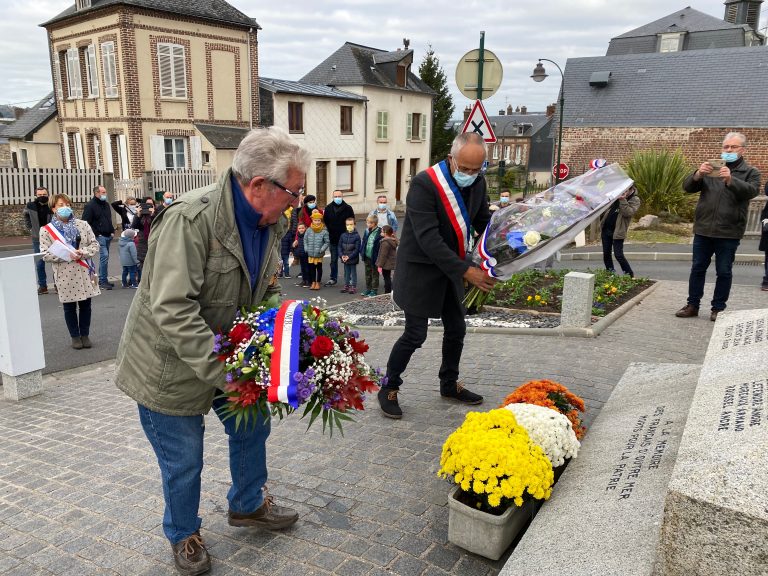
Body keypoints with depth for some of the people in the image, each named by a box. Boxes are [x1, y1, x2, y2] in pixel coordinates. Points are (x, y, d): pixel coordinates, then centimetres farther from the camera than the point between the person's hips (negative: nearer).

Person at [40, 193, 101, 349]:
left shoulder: (82, 224, 5)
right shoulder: (46, 230, -2)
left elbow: (95, 245, 2)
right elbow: (45, 254, -7)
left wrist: (82, 253, -16)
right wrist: (66, 255, -21)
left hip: (84, 272, 2)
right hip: (65, 275, -2)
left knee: (85, 305, 8)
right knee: (69, 307, 8)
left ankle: (85, 334, 23)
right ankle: (75, 336, 22)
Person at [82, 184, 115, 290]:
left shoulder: (106, 205, 17)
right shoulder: (90, 206, -8)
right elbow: (86, 223, -12)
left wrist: (112, 231, 14)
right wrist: (96, 234, -14)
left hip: (108, 236, 8)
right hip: (99, 236, -8)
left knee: (104, 257, 11)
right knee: (104, 256, -15)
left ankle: (103, 280, 18)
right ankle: (103, 282, -9)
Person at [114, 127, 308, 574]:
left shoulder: (271, 222, -5)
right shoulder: (191, 218, -30)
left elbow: (268, 293, 7)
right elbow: (172, 310, -34)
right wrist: (223, 369, -35)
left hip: (230, 356, 7)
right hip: (172, 365, -7)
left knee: (253, 427, 19)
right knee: (184, 461, 8)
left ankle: (247, 505, 46)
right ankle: (184, 535, 37)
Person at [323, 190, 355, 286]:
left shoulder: (348, 208, -4)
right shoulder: (328, 208, 3)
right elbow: (325, 221, 11)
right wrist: (330, 230, 2)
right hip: (333, 238, 2)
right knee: (333, 260, 10)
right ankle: (333, 278, 19)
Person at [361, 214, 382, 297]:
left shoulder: (380, 233, -17)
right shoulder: (367, 231, 3)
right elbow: (363, 243, 9)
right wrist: (363, 257, 8)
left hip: (374, 258, -6)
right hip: (367, 258, 6)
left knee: (375, 275, 9)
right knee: (368, 275, 18)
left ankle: (374, 290, 19)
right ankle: (368, 289, 30)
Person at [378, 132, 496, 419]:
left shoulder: (478, 182, -2)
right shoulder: (424, 183, -25)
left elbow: (484, 221, 9)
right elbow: (428, 238, -29)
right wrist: (465, 270, -32)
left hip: (450, 268, 7)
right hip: (421, 270, -7)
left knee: (456, 329, 15)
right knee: (415, 334, -4)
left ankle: (449, 384, 36)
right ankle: (389, 389, 16)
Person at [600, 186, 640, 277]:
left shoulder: (635, 200, -7)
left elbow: (628, 213, -20)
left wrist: (623, 200, -26)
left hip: (617, 232, -7)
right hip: (606, 229, 7)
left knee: (619, 255, -10)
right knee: (606, 253, 11)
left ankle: (630, 275, 2)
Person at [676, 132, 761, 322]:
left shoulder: (750, 172, 6)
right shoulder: (710, 169, 13)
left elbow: (752, 191, -13)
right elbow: (687, 187, 4)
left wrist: (731, 180, -30)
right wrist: (698, 175, -18)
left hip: (729, 232, -2)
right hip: (703, 229, 3)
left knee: (724, 272, 3)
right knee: (697, 268, 7)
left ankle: (718, 308, 13)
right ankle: (692, 305, 15)